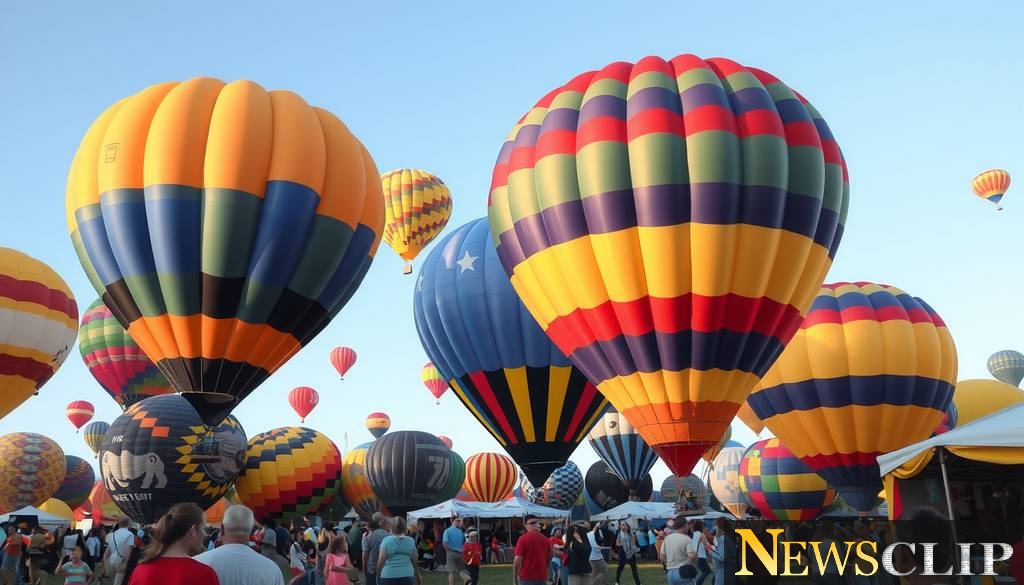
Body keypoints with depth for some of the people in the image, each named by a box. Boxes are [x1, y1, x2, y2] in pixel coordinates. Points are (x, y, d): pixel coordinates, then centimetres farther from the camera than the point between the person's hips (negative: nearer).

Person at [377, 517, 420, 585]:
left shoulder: (386, 540, -6)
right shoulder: (411, 541, 2)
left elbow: (381, 561, -5)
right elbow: (414, 561, 7)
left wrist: (378, 573, 10)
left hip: (388, 576, -2)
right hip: (407, 576, 2)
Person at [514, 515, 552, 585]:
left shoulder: (523, 539, -11)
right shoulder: (545, 539, 3)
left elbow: (518, 560, -14)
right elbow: (550, 556, 14)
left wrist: (515, 577, -5)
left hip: (526, 577, -4)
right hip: (542, 577, 4)